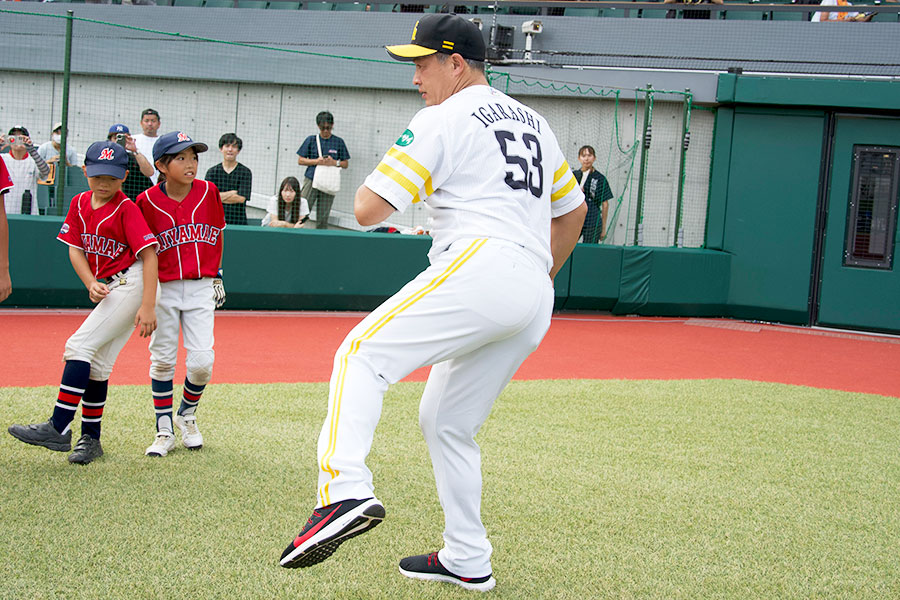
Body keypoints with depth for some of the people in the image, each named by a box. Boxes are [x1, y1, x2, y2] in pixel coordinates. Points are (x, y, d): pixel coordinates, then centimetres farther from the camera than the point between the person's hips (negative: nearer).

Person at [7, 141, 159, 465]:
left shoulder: (126, 208, -12)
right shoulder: (80, 203, 8)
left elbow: (149, 255, -17)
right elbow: (75, 250, 9)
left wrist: (148, 306, -23)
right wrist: (92, 285, -10)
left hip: (131, 283, -7)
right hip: (107, 290, 7)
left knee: (80, 345, -17)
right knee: (96, 364, 7)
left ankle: (58, 427, -19)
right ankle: (90, 438, 15)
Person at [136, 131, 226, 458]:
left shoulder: (207, 192, -3)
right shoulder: (148, 201, -8)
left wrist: (216, 274, 13)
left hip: (201, 287, 1)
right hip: (163, 287, -1)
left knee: (201, 361, -5)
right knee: (162, 360, 4)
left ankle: (187, 414, 22)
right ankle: (164, 431, 16)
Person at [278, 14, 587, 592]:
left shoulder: (441, 120, 2)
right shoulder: (532, 121, 26)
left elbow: (368, 210, -4)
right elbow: (573, 209, 32)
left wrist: (374, 183, 19)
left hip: (479, 267, -8)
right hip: (535, 308, 8)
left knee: (362, 354, -14)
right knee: (447, 422, 18)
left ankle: (345, 490, -37)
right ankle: (467, 562, 20)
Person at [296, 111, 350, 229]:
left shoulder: (339, 142, 6)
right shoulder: (311, 140, 5)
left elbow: (345, 164, 10)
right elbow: (300, 160, 4)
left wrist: (334, 162, -11)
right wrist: (316, 161, -11)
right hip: (311, 180, 0)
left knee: (323, 218, 3)